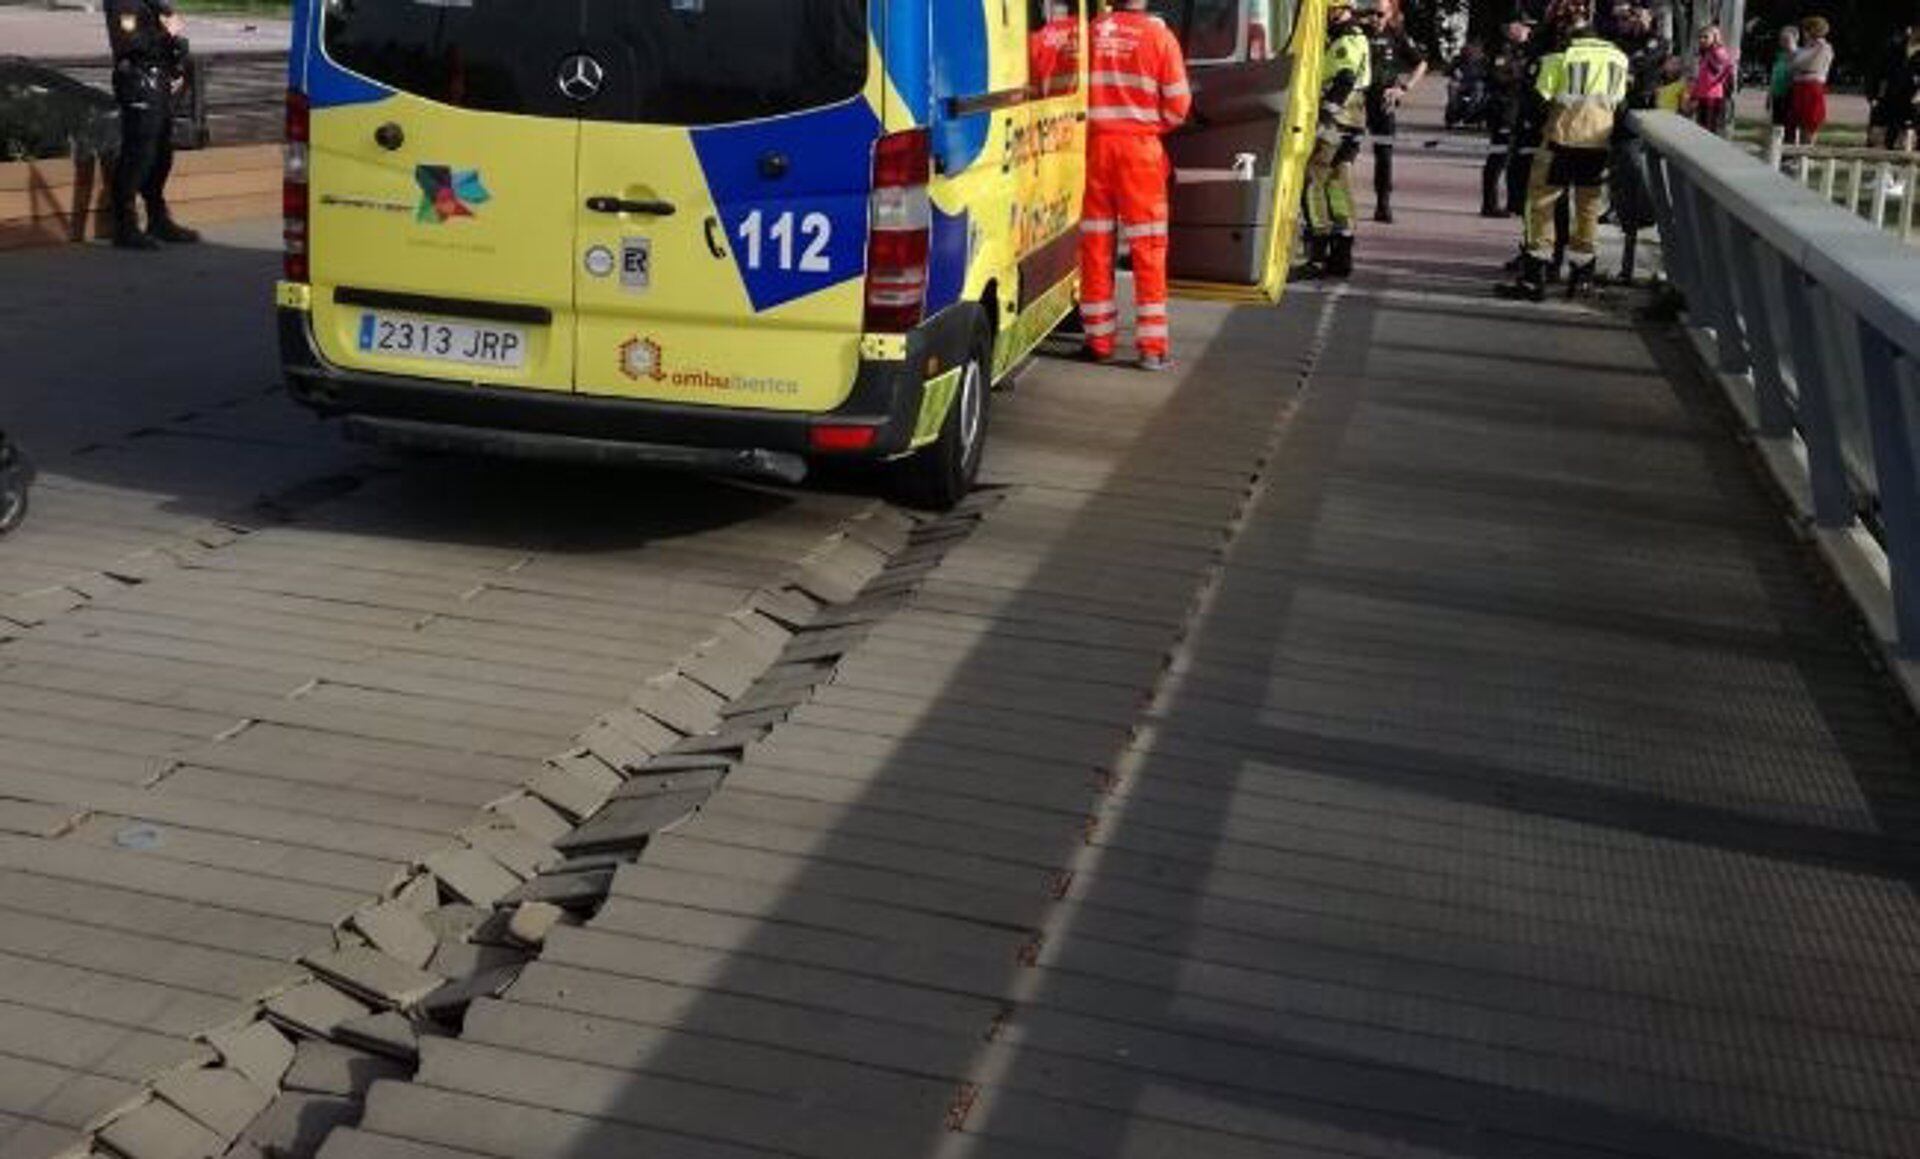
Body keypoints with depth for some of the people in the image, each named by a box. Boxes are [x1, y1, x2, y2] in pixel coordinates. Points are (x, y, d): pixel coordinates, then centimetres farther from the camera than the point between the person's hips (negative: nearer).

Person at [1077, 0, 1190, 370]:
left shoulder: (1089, 32, 0)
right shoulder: (1158, 36, -4)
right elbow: (1178, 104, -2)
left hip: (1094, 144, 2)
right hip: (1140, 146, -2)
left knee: (1095, 243, 9)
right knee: (1148, 247, 3)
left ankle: (1099, 339, 14)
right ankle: (1152, 346, 2)